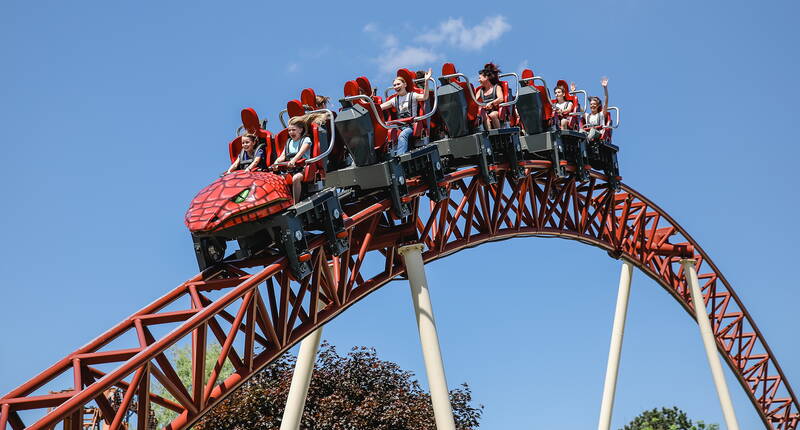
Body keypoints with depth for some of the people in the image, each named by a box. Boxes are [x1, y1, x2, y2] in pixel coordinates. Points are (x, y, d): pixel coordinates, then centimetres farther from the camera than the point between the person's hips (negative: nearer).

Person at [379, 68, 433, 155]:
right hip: (400, 127, 5)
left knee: (402, 135, -34)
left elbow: (424, 97, -14)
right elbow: (379, 107, 17)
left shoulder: (412, 96, 6)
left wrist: (426, 81, -25)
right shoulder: (394, 100, 19)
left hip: (411, 126, -5)